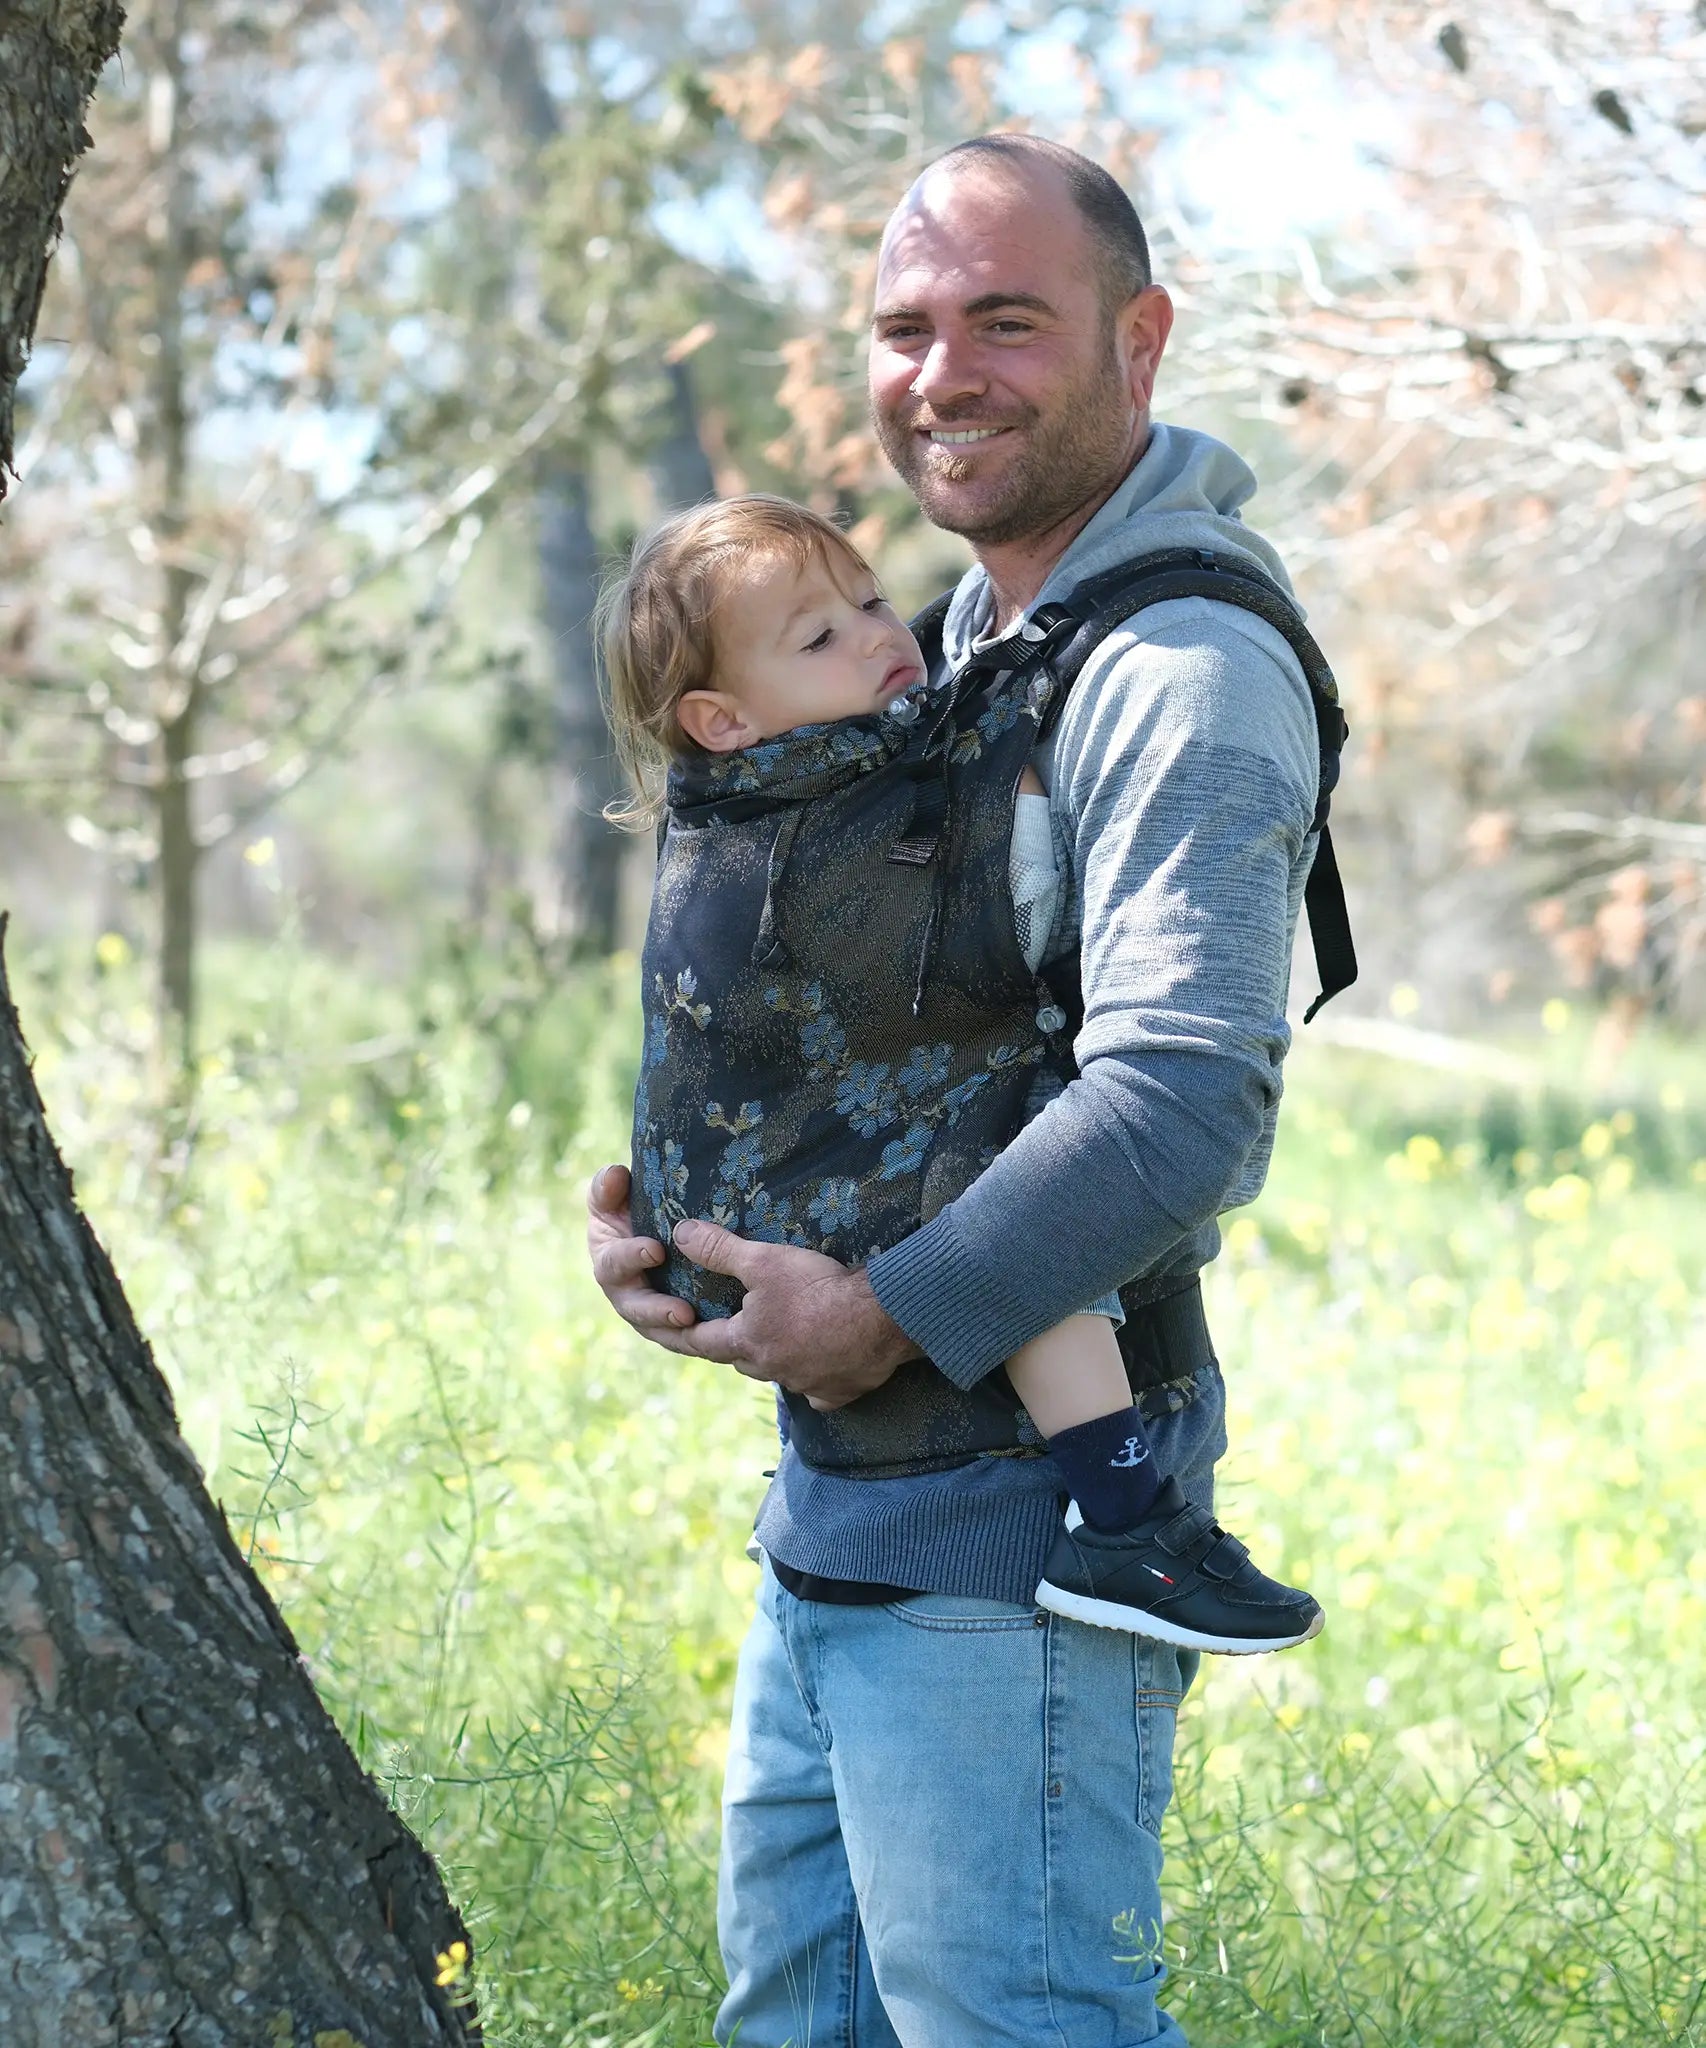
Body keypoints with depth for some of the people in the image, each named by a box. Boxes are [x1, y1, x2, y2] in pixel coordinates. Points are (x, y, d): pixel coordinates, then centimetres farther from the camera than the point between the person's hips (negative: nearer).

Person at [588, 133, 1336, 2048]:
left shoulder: (1184, 670, -16)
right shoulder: (967, 638, 16)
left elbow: (1186, 1101, -27)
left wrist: (893, 1314, -22)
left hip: (1013, 1517, -10)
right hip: (834, 1505, 10)